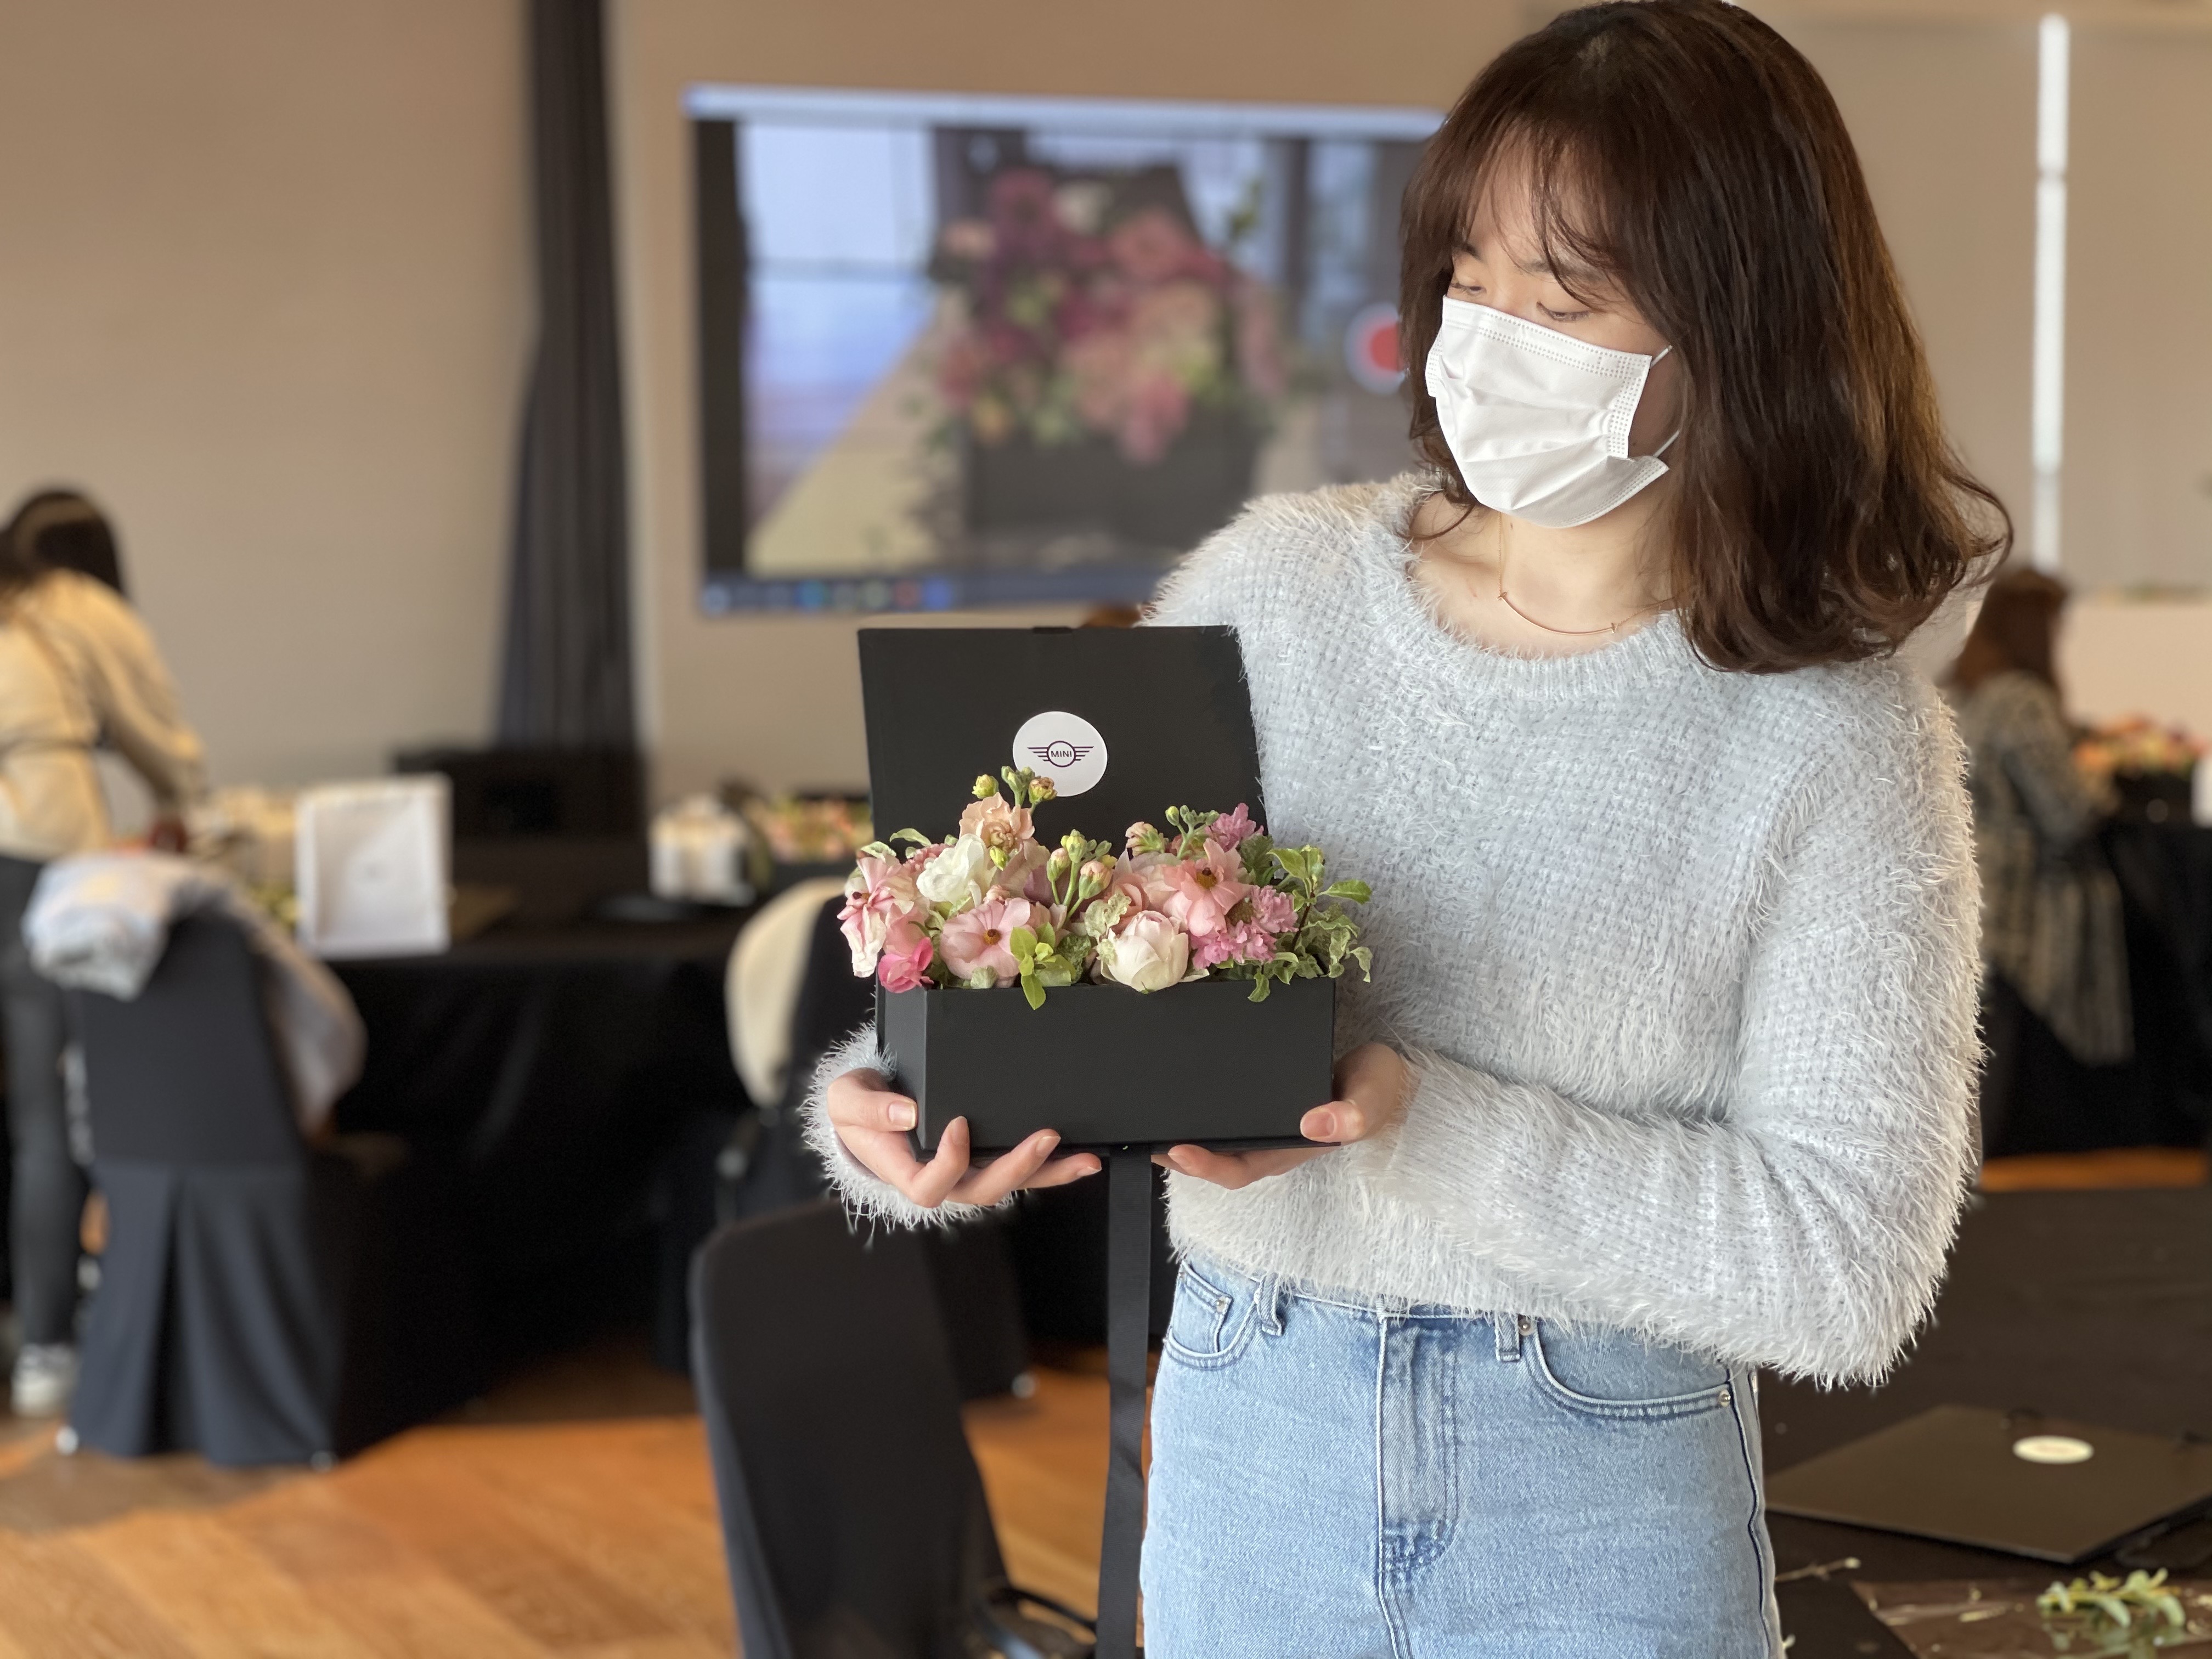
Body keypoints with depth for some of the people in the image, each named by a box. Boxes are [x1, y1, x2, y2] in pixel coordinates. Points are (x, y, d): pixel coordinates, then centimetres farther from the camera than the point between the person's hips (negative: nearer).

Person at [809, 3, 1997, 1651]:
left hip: (1610, 1502, -2)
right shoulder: (1273, 591, -3)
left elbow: (1847, 1268, -15)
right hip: (1248, 1433, 3)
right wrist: (904, 1100, -23)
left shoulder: (1842, 741, -11)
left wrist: (1421, 1121, -24)